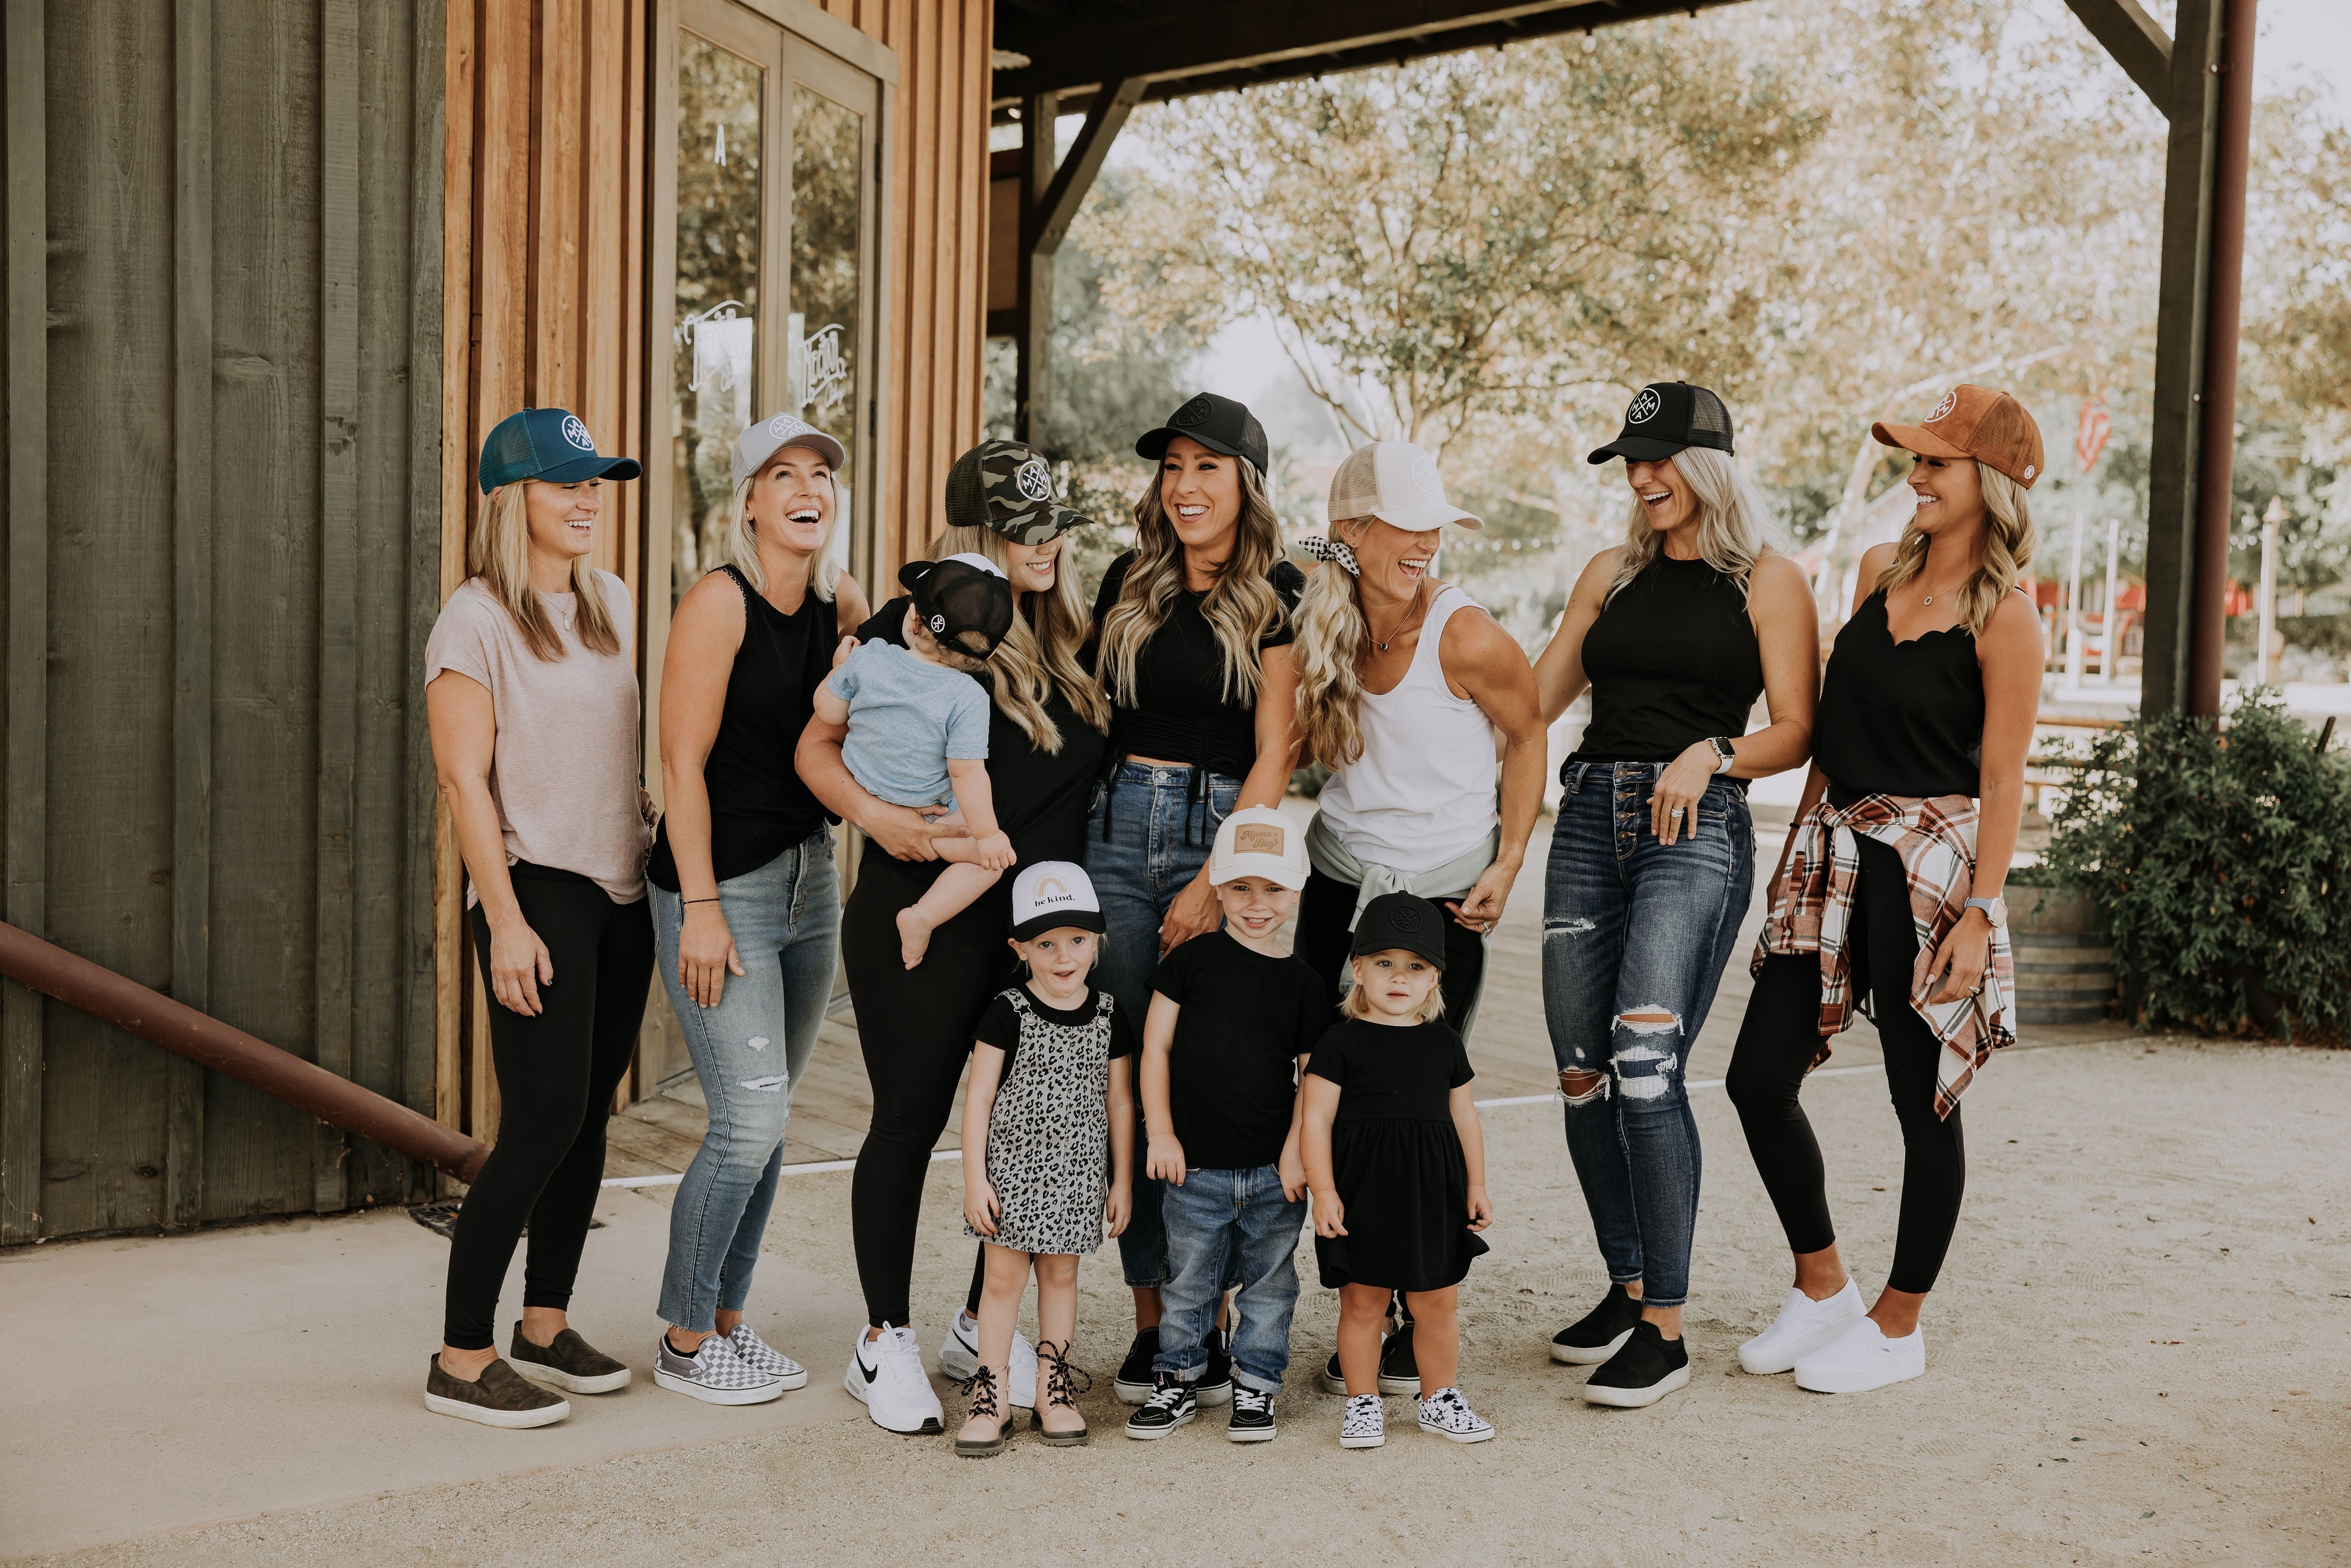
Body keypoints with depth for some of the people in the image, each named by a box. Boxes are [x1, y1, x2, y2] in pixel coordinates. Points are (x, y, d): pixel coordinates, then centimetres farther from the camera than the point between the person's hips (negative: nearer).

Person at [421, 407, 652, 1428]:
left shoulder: (612, 604, 13)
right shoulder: (475, 620, -8)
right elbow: (463, 779, -13)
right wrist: (506, 922, -18)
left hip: (621, 893, 7)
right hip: (539, 891, -7)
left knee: (587, 1115, 10)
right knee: (544, 1119, -11)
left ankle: (546, 1326, 22)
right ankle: (462, 1360, -1)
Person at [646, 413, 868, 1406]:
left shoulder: (842, 605, 6)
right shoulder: (720, 600, -12)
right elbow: (683, 764, -14)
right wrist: (701, 909, -18)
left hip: (810, 877, 7)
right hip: (721, 884, -7)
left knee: (766, 1120, 11)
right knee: (749, 1121, -8)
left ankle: (727, 1323, 24)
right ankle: (683, 1343, 8)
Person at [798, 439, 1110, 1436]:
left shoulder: (1071, 640, 10)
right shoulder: (911, 630, -7)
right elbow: (817, 747, -6)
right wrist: (873, 812, -22)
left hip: (1043, 917, 6)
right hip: (923, 916, -5)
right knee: (910, 1122, 3)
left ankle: (985, 1325, 26)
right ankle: (885, 1343, 17)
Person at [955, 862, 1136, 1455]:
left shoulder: (1109, 1016, 0)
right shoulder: (1007, 1014, -8)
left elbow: (1120, 1103, 7)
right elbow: (979, 1098, -6)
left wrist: (1121, 1180, 7)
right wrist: (975, 1178, -10)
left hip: (1077, 1174, 2)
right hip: (1012, 1168, -2)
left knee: (1061, 1275, 11)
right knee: (1003, 1277, 2)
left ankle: (1055, 1389, 22)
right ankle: (993, 1397, 11)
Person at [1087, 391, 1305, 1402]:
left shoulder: (1277, 594, 0)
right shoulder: (1130, 582, 13)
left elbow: (1274, 756, -4)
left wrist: (1213, 884, -11)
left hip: (1226, 831, -4)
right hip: (1118, 827, 4)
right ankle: (1151, 1323, 11)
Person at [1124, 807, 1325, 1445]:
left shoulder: (1303, 983, 2)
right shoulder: (1193, 960, -2)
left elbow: (1314, 1074, 5)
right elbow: (1156, 1045, 0)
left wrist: (1297, 1149, -4)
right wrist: (1161, 1132, -4)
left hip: (1273, 1171, 1)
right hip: (1196, 1165, -1)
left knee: (1268, 1284, 11)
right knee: (1188, 1283, 9)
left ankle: (1256, 1386, 25)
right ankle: (1176, 1380, 24)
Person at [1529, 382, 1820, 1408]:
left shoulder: (1767, 581, 4)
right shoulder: (1613, 573, 19)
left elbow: (1794, 733, 0)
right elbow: (1534, 698, 18)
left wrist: (1711, 754, -16)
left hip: (1697, 827, -5)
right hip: (1590, 815, 6)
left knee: (1645, 1062, -18)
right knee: (1582, 1073, 4)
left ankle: (1664, 1330, -11)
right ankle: (1626, 1286, 22)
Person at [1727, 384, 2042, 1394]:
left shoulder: (2004, 616, -10)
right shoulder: (1881, 570, 10)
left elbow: (2002, 779, -11)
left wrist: (1977, 913, -15)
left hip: (1931, 864, -7)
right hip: (1837, 851, 7)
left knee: (1923, 1100, 4)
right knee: (1758, 1077, 4)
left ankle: (1899, 1326, 20)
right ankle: (1822, 1289, 23)